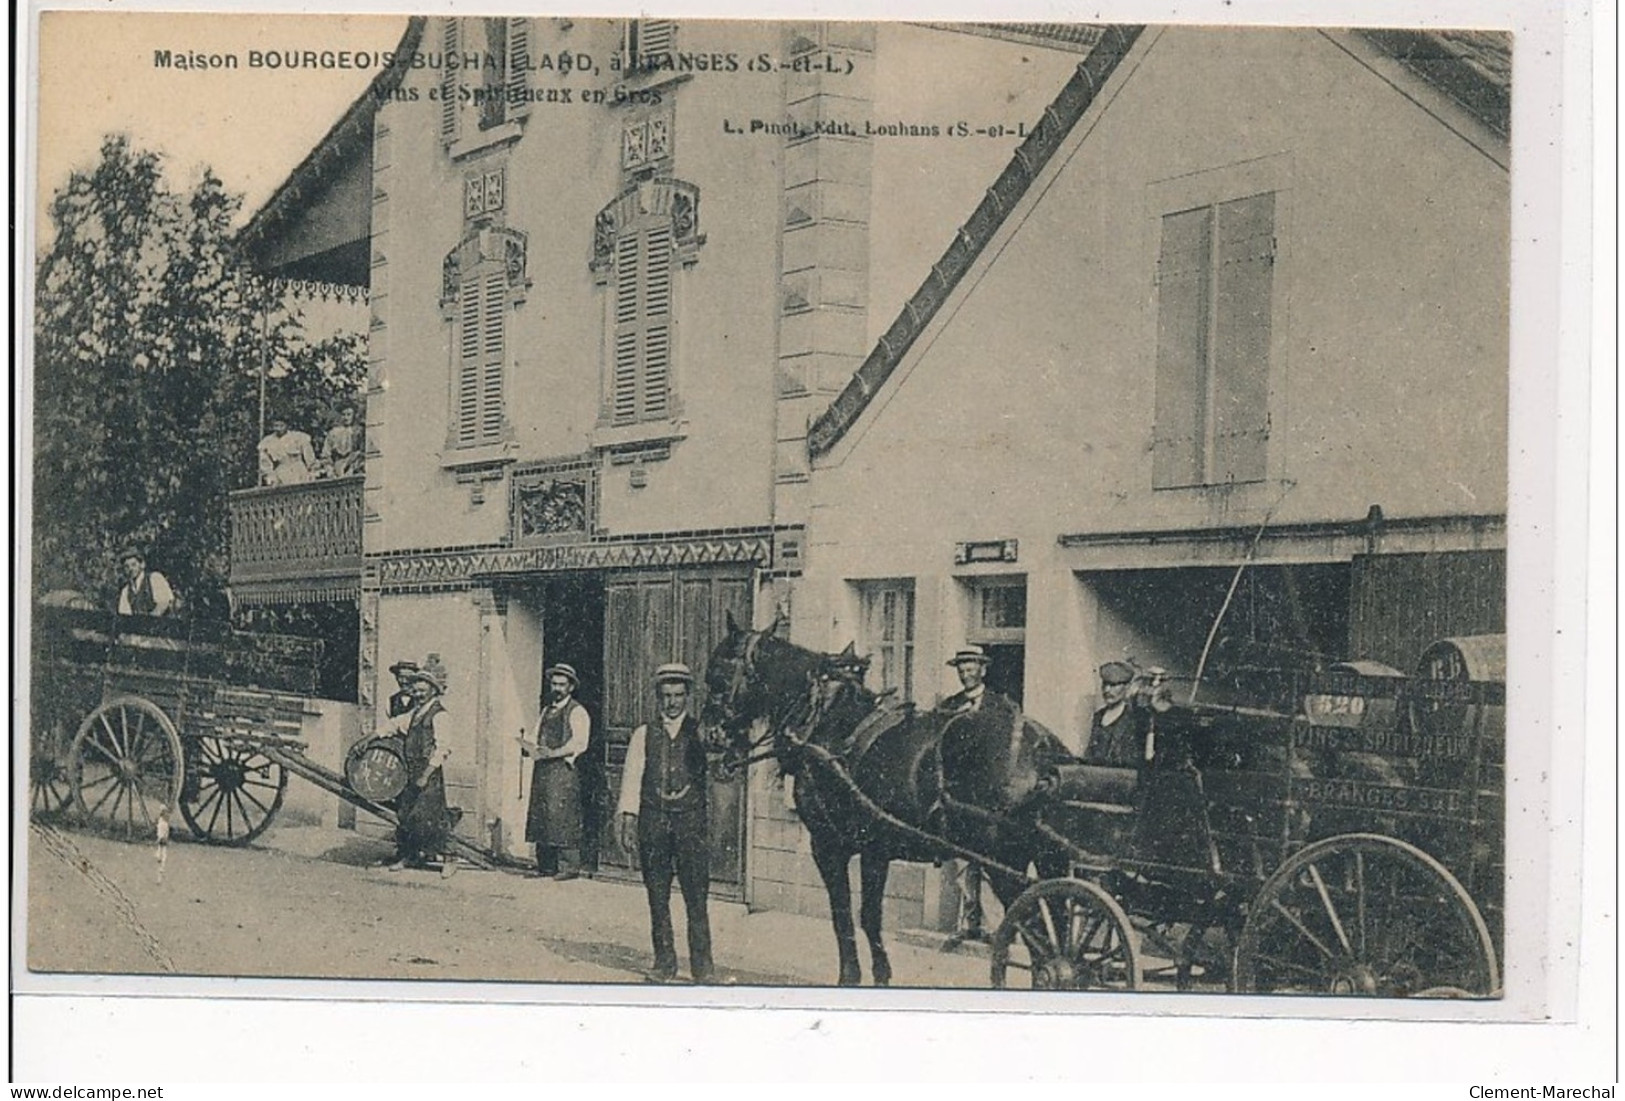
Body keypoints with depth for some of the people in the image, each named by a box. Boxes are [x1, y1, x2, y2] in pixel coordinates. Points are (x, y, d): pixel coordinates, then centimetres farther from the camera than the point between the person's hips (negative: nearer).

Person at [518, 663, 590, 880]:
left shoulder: (576, 712, -1)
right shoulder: (545, 711, 22)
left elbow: (579, 743, -13)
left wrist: (554, 753, -23)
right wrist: (528, 746, -2)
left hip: (563, 770, -7)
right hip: (541, 769, 7)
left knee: (559, 816, -12)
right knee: (540, 816, 3)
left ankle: (565, 865, -9)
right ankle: (545, 866, 6)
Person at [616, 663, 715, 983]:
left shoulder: (700, 732, 8)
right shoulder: (643, 735, 10)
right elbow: (632, 777, 6)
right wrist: (628, 821, -3)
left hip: (691, 819, -2)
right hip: (653, 820, 2)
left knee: (696, 897, -4)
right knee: (657, 897, 5)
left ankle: (702, 966, 1)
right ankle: (664, 963, 14)